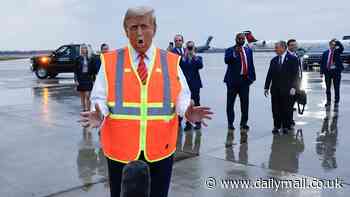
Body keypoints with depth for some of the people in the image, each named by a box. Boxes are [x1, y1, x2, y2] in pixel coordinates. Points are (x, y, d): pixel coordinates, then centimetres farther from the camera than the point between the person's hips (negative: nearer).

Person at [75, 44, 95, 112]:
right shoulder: (78, 59, 2)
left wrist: (93, 80, 4)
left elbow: (93, 70, 7)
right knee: (82, 96, 9)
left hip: (88, 79, -1)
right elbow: (75, 70, 3)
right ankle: (84, 109, 18)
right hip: (80, 79, 1)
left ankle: (88, 110, -9)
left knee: (87, 95, -9)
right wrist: (76, 79, -4)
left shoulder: (90, 59, 3)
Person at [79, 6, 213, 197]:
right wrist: (99, 114, -21)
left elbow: (181, 96, 2)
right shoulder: (110, 61, 1)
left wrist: (187, 111, -19)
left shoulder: (171, 61, 3)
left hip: (160, 149, 1)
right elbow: (100, 97, 0)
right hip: (120, 149, 0)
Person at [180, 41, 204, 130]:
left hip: (195, 84, -1)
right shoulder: (182, 58, 10)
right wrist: (185, 56, -8)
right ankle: (188, 123, 9)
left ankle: (198, 122, 9)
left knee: (196, 102, 0)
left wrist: (194, 56, -11)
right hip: (185, 83, 1)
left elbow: (200, 65, -12)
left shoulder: (197, 58, 9)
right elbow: (180, 66, -9)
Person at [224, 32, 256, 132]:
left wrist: (252, 77, 9)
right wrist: (235, 53, -27)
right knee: (230, 103, 1)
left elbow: (251, 65, 15)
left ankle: (244, 123, 15)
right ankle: (230, 124, 9)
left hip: (245, 79, 4)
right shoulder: (230, 50, 2)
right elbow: (226, 61, -16)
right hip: (233, 80, -3)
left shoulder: (248, 50, 15)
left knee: (245, 103, 4)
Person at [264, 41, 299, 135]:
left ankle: (286, 127, 15)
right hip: (275, 89, 4)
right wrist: (266, 87, 6)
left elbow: (295, 74, -5)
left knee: (286, 109, 3)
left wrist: (293, 87, -13)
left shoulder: (292, 59, -1)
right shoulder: (273, 60, 11)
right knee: (276, 109, 4)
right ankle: (276, 127, 14)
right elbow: (269, 74, 10)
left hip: (286, 89, -3)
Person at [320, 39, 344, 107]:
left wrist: (337, 42, -20)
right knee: (328, 87, 8)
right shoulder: (325, 53, 6)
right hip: (327, 71, 2)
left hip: (336, 71, -1)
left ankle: (336, 102, 10)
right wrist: (321, 72, 0)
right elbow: (322, 63, 5)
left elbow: (341, 48, -19)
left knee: (336, 87, 2)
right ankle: (328, 101, 19)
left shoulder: (337, 51, 3)